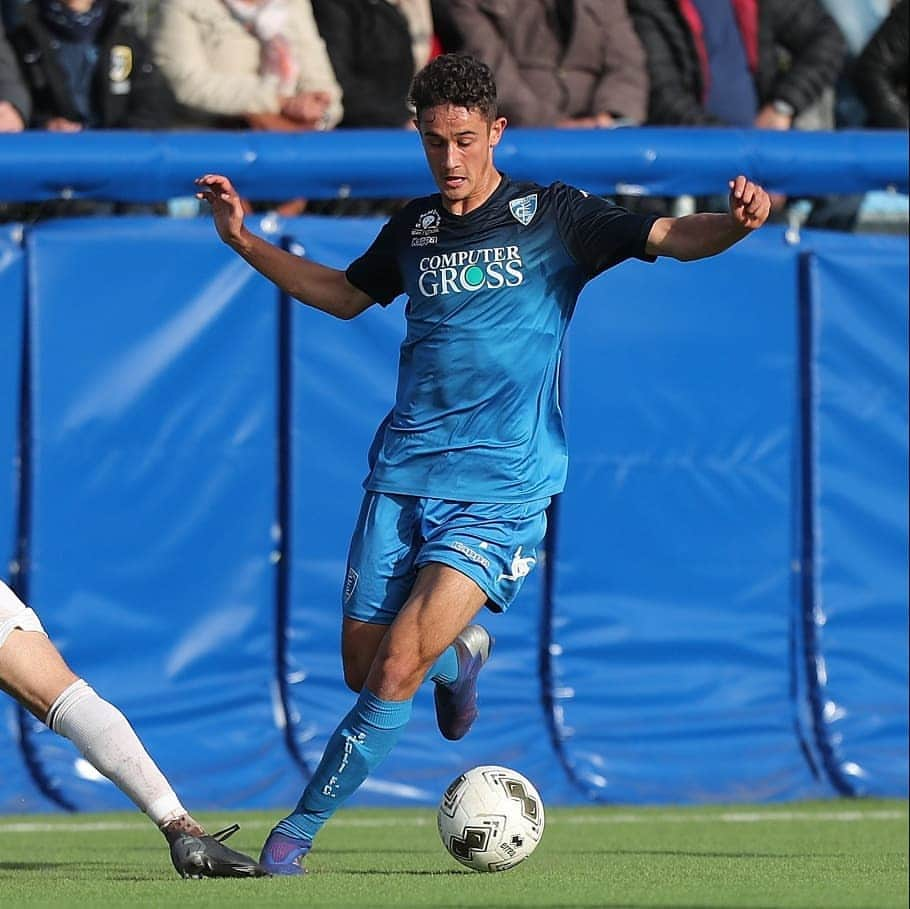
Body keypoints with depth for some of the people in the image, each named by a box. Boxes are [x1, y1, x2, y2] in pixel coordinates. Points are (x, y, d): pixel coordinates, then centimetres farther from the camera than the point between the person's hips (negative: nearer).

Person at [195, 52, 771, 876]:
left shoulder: (550, 216, -3)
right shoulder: (416, 227, 11)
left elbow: (668, 238, -11)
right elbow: (344, 295, 29)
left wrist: (736, 223, -32)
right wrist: (244, 240, 21)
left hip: (500, 491, -5)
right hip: (403, 474, 5)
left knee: (397, 671, -16)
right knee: (363, 669, 5)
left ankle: (301, 828, -3)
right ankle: (461, 653, 39)